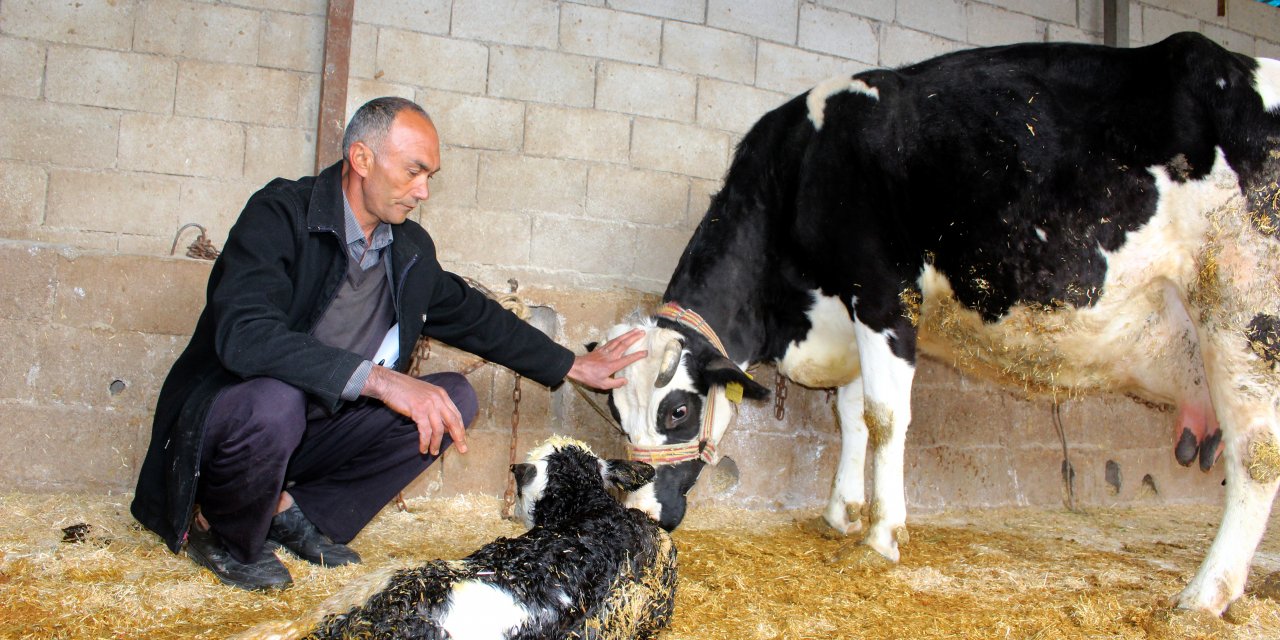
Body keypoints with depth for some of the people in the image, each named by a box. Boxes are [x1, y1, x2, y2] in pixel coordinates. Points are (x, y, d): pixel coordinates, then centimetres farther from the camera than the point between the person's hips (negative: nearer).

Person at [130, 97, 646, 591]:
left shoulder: (411, 248, 2)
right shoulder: (280, 214, -18)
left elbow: (474, 316, 18)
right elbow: (245, 335, -34)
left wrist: (575, 366, 17)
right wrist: (381, 380, -41)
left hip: (317, 427, 6)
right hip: (223, 419, -6)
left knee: (455, 395, -7)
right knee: (273, 400, -39)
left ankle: (295, 510, -2)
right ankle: (221, 532, -5)